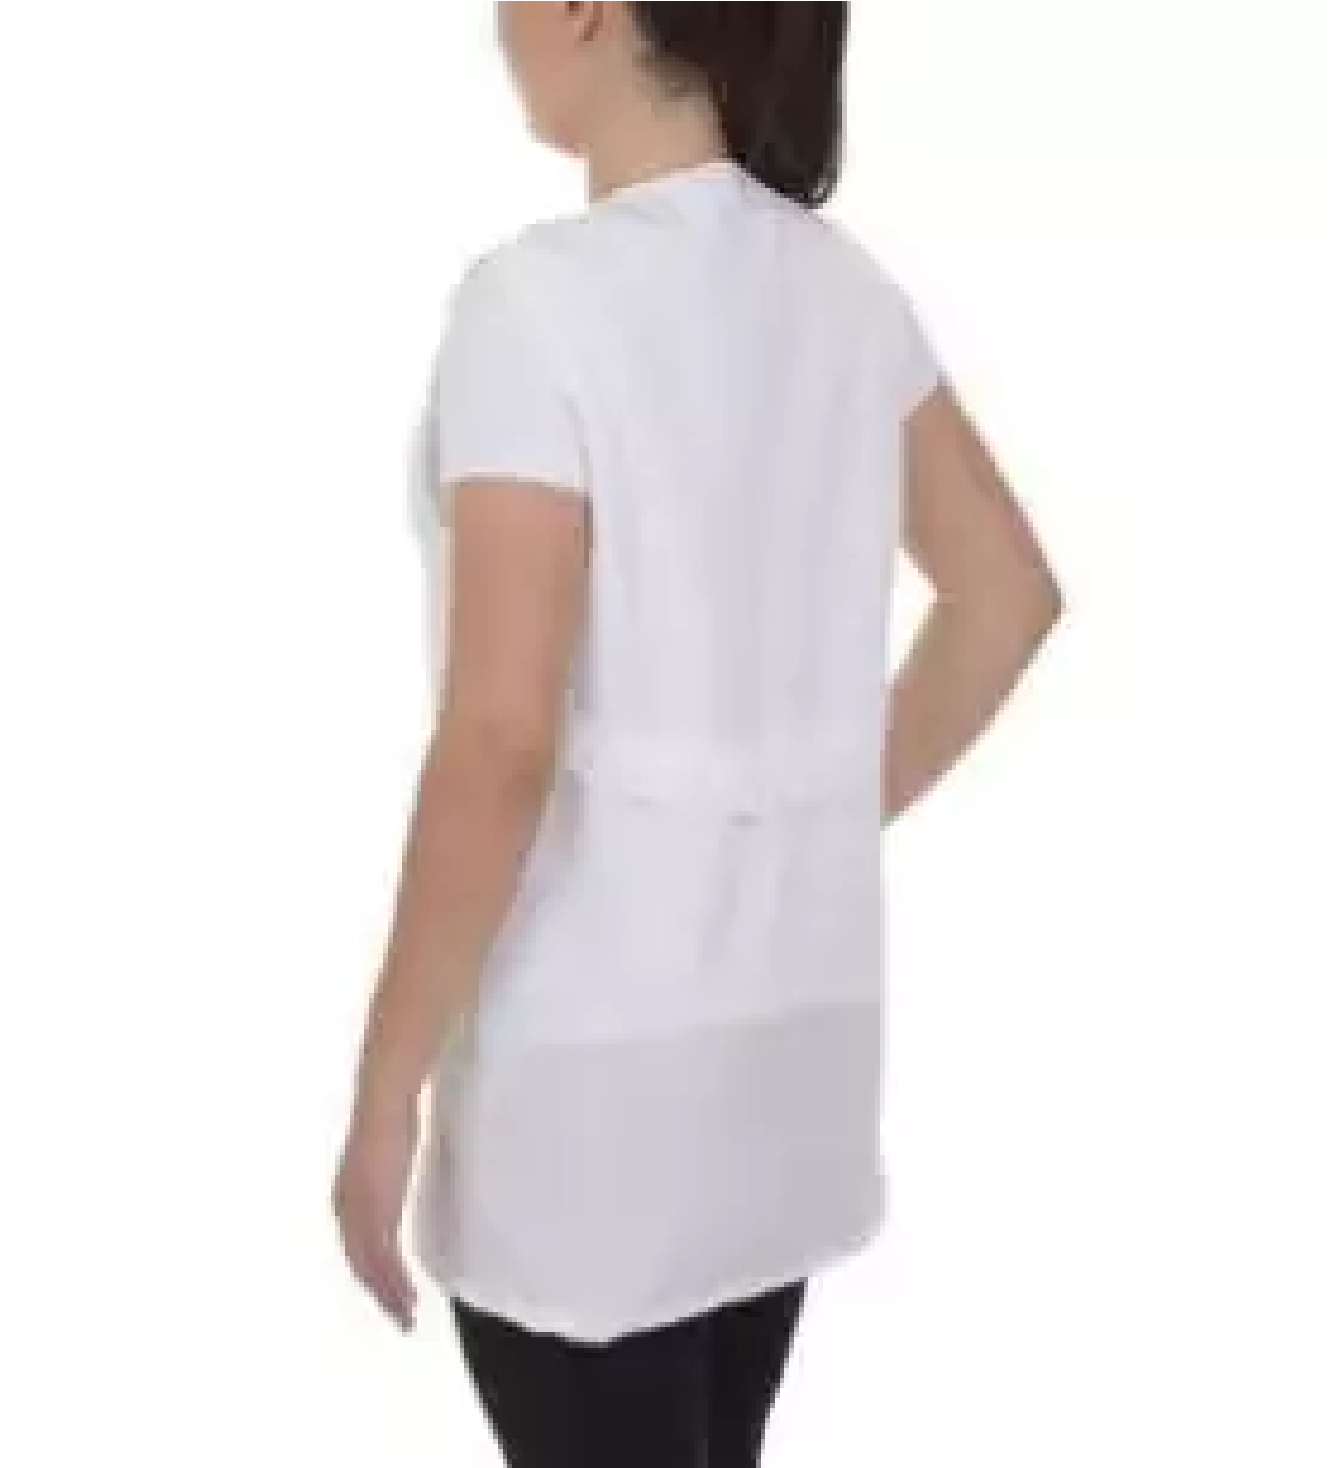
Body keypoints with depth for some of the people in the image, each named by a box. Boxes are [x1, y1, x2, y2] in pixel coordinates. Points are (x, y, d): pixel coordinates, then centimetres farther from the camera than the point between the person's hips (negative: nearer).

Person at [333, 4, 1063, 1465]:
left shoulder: (542, 299, -19)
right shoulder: (846, 291, 3)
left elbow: (501, 744, -22)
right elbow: (1007, 597, 11)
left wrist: (384, 1090, -12)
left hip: (596, 1043, -7)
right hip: (793, 1005, 7)